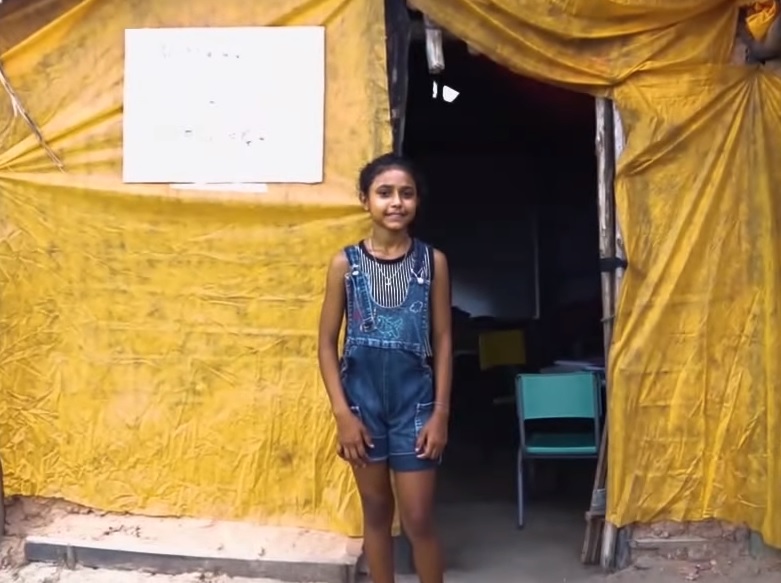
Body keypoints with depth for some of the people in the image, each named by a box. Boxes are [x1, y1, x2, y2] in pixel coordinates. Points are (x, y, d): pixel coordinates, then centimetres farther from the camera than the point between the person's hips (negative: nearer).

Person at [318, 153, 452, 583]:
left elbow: (442, 340, -1)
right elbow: (327, 343, -2)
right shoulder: (345, 263, -4)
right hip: (363, 404, 1)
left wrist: (441, 413, -5)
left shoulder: (432, 261, -3)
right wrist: (342, 412, -8)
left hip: (415, 404, -1)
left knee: (418, 519, 4)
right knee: (376, 511, 14)